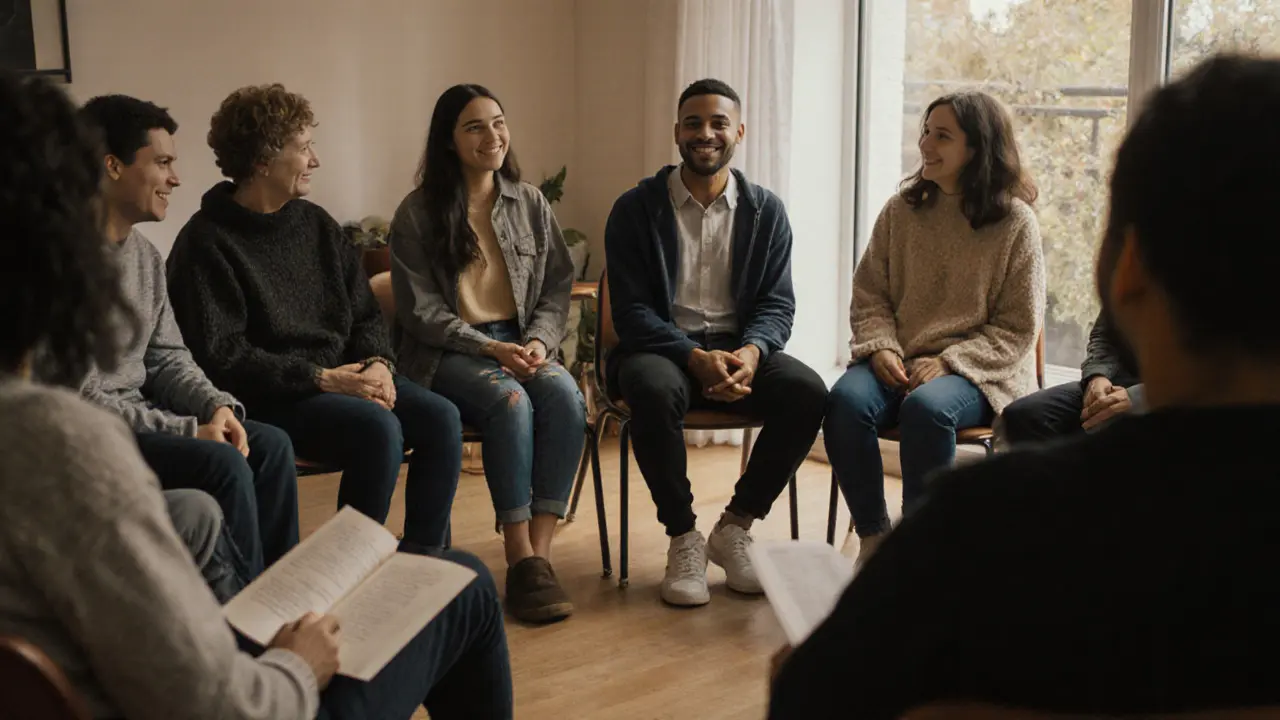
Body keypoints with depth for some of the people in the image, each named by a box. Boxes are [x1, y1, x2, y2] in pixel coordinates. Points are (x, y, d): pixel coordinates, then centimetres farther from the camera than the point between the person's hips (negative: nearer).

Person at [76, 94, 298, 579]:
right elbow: (77, 398, -22)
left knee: (270, 445, -3)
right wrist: (188, 431, -21)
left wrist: (216, 406, -7)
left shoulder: (145, 255, 10)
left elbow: (167, 357, 14)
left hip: (138, 414, 9)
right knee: (222, 464, -24)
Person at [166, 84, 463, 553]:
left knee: (440, 417, -16)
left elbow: (365, 312, 17)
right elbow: (221, 356, -15)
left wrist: (377, 363, -6)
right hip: (269, 399, -7)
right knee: (377, 427, -30)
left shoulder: (316, 224, 14)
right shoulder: (207, 242, -8)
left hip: (343, 376, 7)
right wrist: (321, 378, -19)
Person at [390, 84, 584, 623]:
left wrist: (539, 342, -10)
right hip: (445, 354, -3)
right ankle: (520, 560, -27)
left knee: (565, 396, -29)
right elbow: (420, 310, -4)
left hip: (521, 343, 4)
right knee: (511, 401, -34)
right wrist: (490, 348, -17)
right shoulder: (418, 213, -1)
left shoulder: (530, 204, 11)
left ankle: (540, 552, -28)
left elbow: (556, 289, 11)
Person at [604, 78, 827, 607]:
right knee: (655, 391, -38)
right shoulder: (636, 209, -1)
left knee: (807, 391, -27)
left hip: (738, 349, 3)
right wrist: (695, 357, -23)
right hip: (660, 348, -2)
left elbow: (778, 304, 3)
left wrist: (751, 352, -20)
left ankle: (734, 528, -9)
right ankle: (683, 539, -19)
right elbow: (631, 310, -7)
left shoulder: (766, 211, 7)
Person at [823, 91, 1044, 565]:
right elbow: (869, 293, 12)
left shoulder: (1015, 222, -1)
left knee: (926, 406, -36)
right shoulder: (901, 211, 10)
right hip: (897, 362, 3)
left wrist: (948, 362, -14)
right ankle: (873, 536, -12)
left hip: (977, 374, -3)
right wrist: (880, 347, -8)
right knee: (846, 401, -28)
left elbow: (1017, 328, -2)